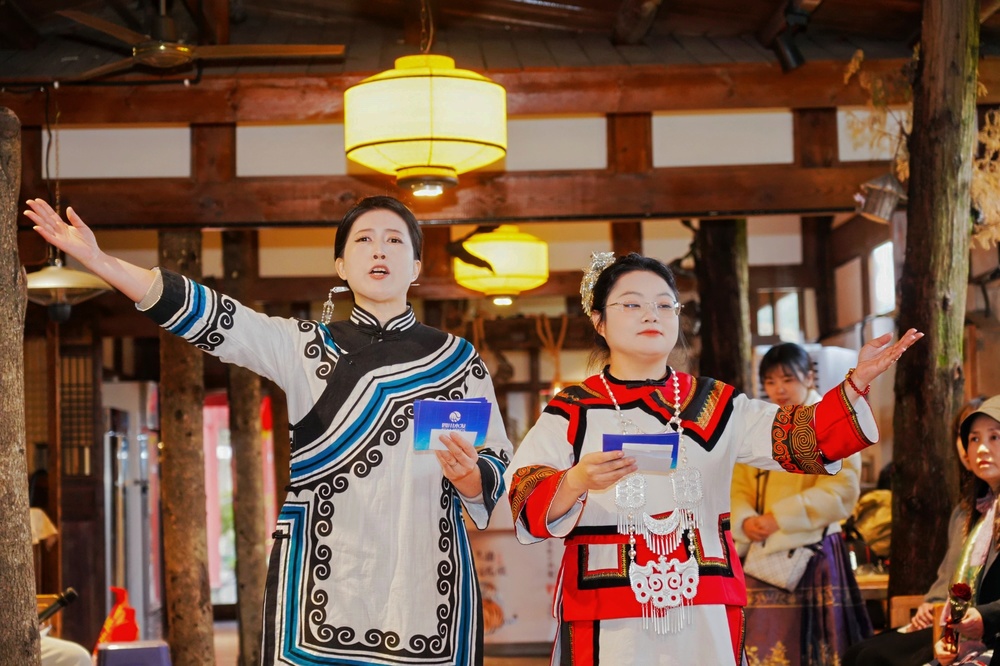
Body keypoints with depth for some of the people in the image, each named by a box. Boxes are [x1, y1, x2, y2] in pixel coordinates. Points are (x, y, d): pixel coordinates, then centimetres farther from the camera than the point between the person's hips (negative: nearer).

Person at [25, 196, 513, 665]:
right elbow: (215, 319, -5)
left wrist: (468, 475, -19)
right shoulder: (305, 346, 8)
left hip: (426, 587, 0)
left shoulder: (457, 359, 7)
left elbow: (498, 476, 6)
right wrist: (97, 261, -17)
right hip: (322, 587, 0)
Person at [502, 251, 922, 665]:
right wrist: (576, 482, -25)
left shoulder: (715, 405, 10)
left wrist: (857, 382, -14)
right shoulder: (570, 413, 3)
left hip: (706, 613, 2)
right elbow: (527, 506, -5)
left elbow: (804, 439, 1)